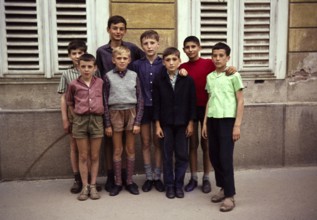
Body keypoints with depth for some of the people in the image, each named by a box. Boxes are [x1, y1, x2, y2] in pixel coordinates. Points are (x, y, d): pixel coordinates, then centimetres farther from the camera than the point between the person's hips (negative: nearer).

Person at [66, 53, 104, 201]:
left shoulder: (100, 83, 0)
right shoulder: (74, 84, 0)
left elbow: (105, 100, 9)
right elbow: (69, 103, 12)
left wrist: (100, 114, 1)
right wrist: (76, 117, 6)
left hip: (97, 120, 0)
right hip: (80, 121, 0)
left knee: (95, 156, 7)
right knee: (83, 156, 7)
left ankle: (93, 186, 18)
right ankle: (85, 187, 16)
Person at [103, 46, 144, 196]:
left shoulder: (134, 76, 2)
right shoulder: (108, 77, -1)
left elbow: (140, 99, 2)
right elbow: (105, 101, -1)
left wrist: (137, 121, -4)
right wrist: (107, 124, -3)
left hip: (131, 112, 1)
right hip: (115, 113, -1)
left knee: (131, 149, 8)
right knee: (117, 150, 6)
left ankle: (130, 181, 20)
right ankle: (117, 182, 17)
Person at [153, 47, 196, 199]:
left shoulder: (188, 80, -3)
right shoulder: (158, 80, -2)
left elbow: (192, 102, 0)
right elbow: (156, 103, -1)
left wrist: (190, 123, -3)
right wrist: (157, 125, -4)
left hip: (182, 123, 0)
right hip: (165, 124, 0)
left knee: (182, 156, 5)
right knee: (167, 156, 7)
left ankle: (179, 185, 20)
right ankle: (169, 186, 20)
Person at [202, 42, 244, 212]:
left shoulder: (233, 76, -3)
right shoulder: (209, 77, 12)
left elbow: (240, 101, -4)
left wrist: (237, 125, -10)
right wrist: (205, 123, 12)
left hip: (227, 120, -5)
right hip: (212, 120, 5)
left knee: (225, 157, -4)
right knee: (214, 156, 9)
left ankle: (229, 195, 6)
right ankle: (223, 188, 26)